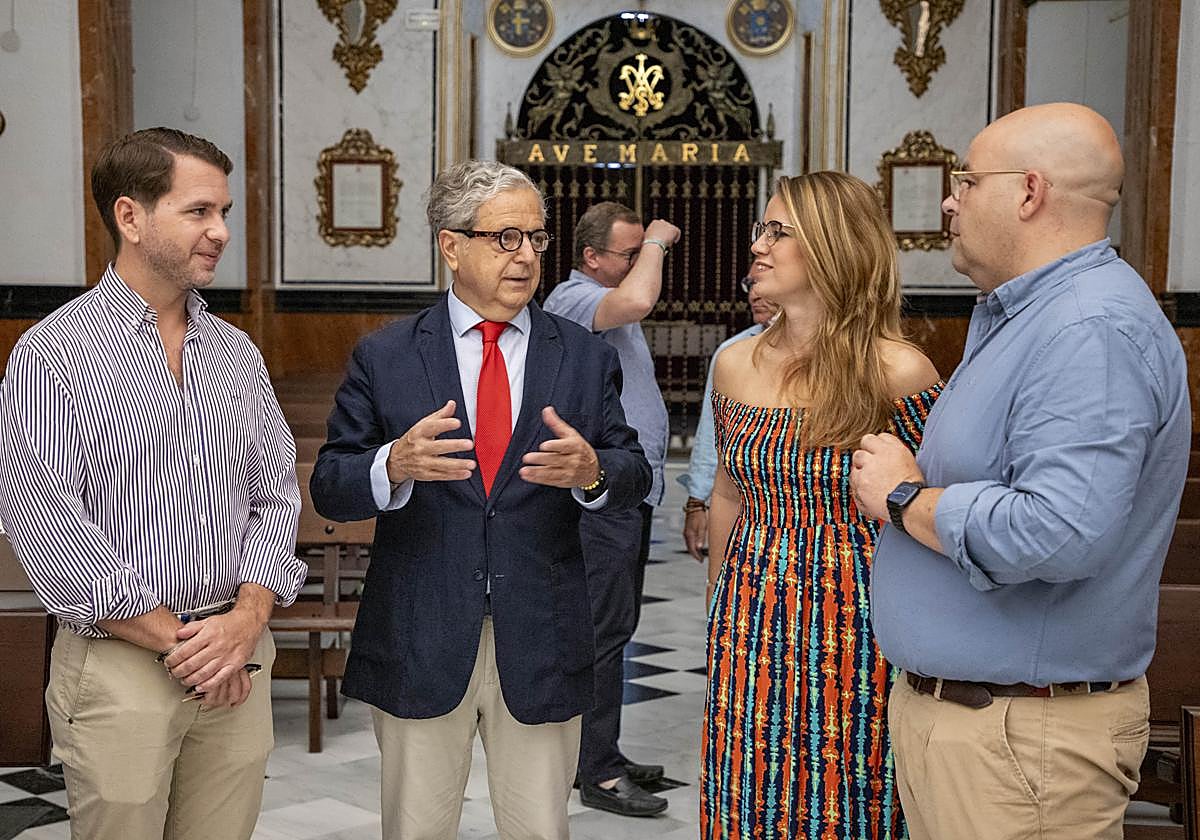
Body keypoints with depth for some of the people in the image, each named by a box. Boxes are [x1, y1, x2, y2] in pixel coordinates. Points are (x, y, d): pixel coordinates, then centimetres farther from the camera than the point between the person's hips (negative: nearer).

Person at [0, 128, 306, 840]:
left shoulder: (237, 352, 9)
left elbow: (275, 495, 8)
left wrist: (245, 621, -8)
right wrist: (180, 642, -11)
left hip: (238, 659, 5)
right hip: (119, 667, -4)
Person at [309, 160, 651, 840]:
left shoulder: (586, 358, 5)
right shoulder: (384, 358, 0)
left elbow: (634, 477, 3)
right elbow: (330, 488, -3)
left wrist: (592, 470, -21)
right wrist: (395, 465, -24)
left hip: (541, 648, 1)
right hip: (419, 647, -1)